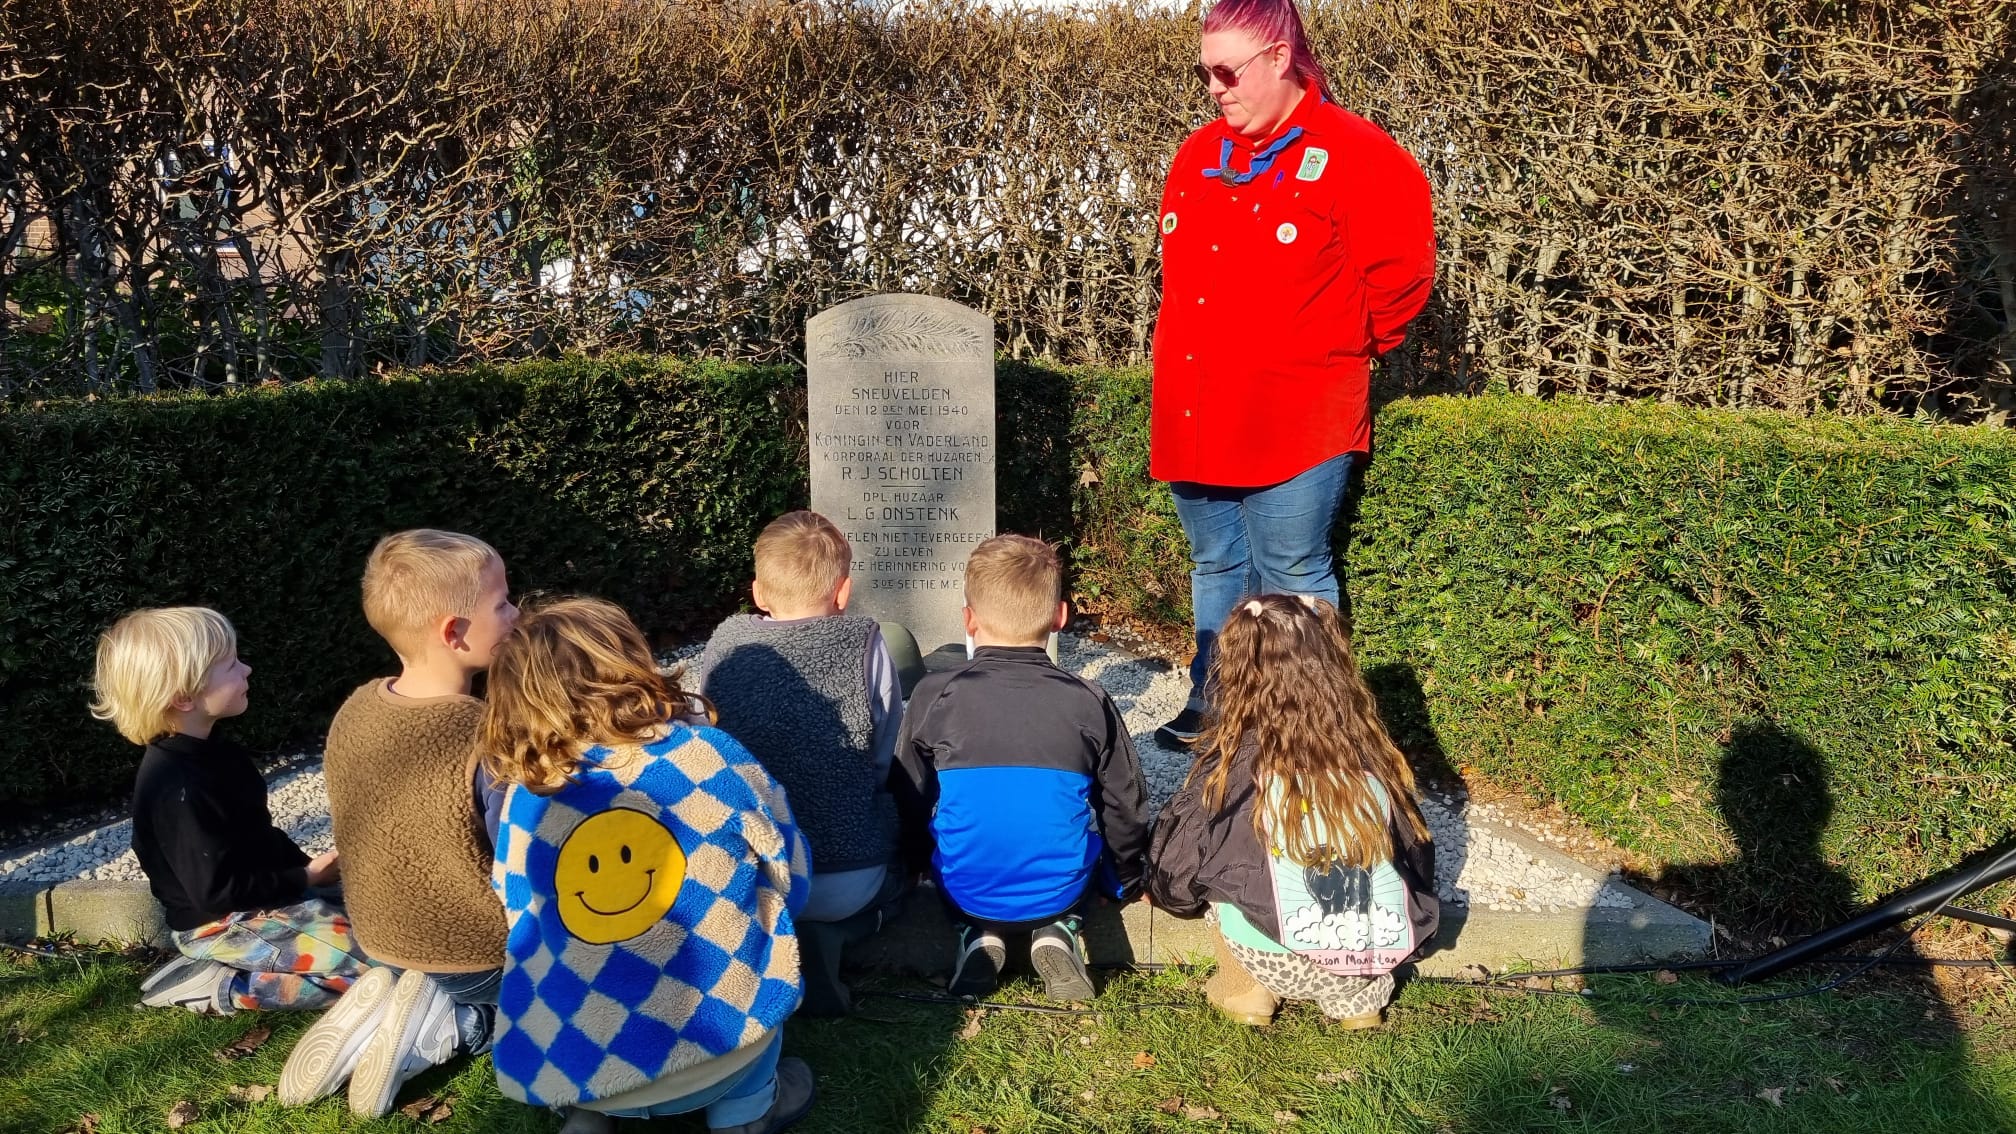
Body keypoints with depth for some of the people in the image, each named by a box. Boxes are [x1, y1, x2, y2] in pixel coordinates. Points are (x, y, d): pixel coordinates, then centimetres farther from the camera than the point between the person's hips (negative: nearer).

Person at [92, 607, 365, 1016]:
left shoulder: (214, 752, 6)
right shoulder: (177, 787, -24)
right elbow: (216, 890, -24)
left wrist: (308, 867, 1)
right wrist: (306, 879, -15)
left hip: (258, 897, 9)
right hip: (220, 923, -9)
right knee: (375, 965, -20)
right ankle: (210, 987, -10)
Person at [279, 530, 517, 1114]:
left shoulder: (353, 711, -9)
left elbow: (364, 834, 6)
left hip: (384, 941, 7)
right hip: (481, 956, -6)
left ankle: (386, 1006, 5)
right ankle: (442, 1028, -2)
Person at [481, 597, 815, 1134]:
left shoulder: (526, 798, -3)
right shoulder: (709, 756, -9)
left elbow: (523, 923, 13)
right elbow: (789, 876, 4)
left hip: (555, 1071, 3)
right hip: (708, 1052, -3)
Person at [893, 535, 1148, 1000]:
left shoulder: (934, 697, -11)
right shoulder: (1089, 702, -9)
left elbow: (909, 803, -1)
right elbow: (1126, 809, 0)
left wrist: (919, 865, 21)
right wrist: (1125, 882, 19)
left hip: (964, 892, 0)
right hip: (1062, 890, 0)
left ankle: (977, 935, 5)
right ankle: (1058, 932, 5)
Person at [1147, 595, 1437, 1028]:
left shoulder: (1234, 762, -11)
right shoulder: (1369, 749, -2)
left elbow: (1183, 864, 1)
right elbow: (1415, 852, 12)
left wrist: (1161, 889, 24)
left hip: (1284, 964, -3)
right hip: (1384, 955, 4)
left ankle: (1248, 991, 15)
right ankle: (1359, 995, 20)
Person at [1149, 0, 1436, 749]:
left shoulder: (1355, 157, -10)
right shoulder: (1198, 157, 10)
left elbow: (1401, 272, -7)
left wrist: (1343, 350, 2)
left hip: (1293, 424, -7)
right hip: (1192, 418, 7)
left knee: (1290, 583, 1)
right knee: (1214, 569, 18)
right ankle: (1211, 705, 33)